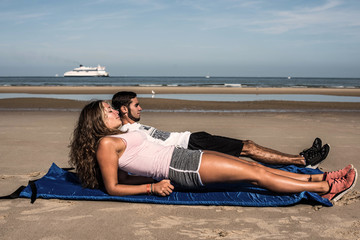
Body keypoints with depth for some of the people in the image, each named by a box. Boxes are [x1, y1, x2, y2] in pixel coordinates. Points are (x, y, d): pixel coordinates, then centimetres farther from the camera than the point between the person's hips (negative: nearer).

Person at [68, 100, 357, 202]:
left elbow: (125, 175, 23)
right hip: (179, 168, -10)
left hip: (182, 158, 10)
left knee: (254, 167, 4)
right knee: (257, 174, -9)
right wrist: (152, 187, -15)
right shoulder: (106, 144, -8)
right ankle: (326, 188, -1)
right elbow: (113, 187, -10)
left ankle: (316, 178, 9)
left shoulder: (117, 137, 18)